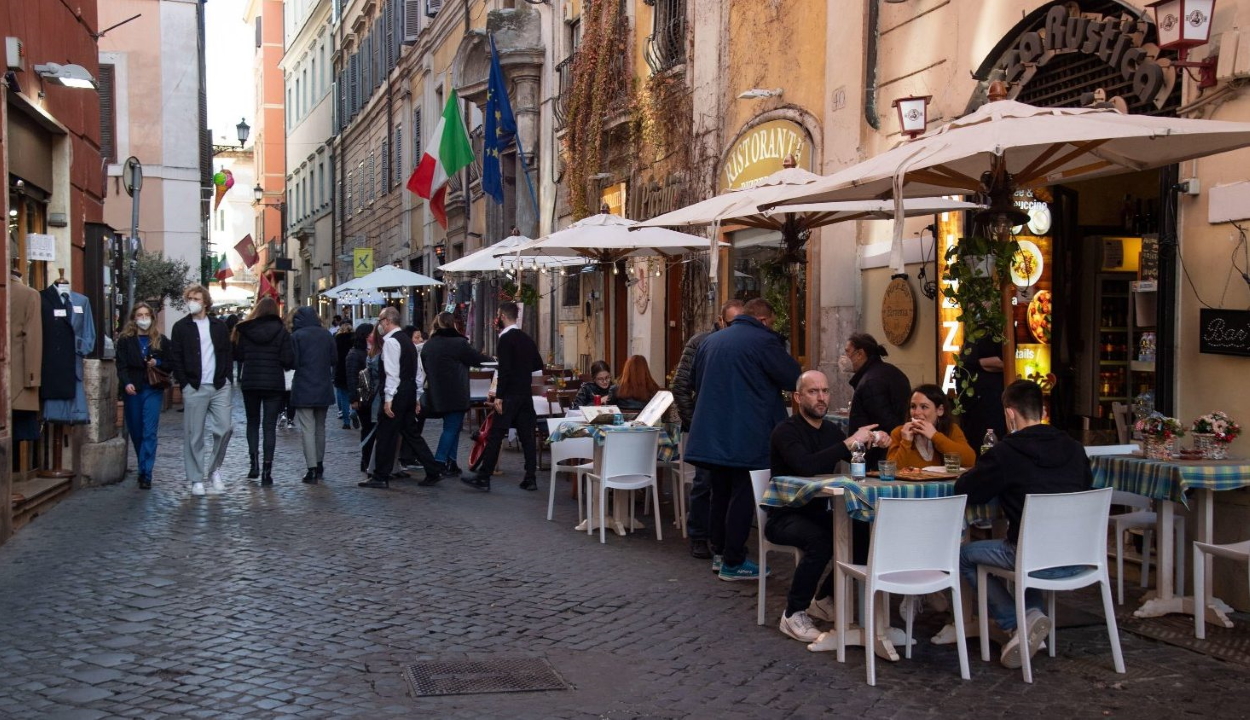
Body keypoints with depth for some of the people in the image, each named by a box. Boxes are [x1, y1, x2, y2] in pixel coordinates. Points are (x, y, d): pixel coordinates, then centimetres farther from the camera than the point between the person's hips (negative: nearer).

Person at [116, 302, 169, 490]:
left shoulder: (161, 340, 6)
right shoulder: (125, 340, 4)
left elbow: (171, 362, 10)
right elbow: (121, 365, -2)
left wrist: (158, 363, -9)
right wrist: (126, 383, -18)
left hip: (153, 390, -1)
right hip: (132, 390, 1)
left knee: (149, 432, -9)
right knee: (135, 432, 9)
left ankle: (145, 474, -10)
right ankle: (143, 468, 26)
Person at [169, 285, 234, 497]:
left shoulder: (219, 326, 12)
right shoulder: (181, 327, 5)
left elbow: (228, 354, 13)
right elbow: (175, 359, 1)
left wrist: (226, 379, 1)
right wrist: (185, 384, -7)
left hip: (219, 387, 2)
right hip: (194, 389, -2)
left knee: (225, 428, -4)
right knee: (194, 436, 0)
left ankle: (214, 468, 17)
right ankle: (196, 480, 8)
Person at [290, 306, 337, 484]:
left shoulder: (296, 336, -9)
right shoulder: (326, 335, 4)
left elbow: (292, 361, -12)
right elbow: (334, 359, 7)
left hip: (303, 389, -5)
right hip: (324, 388, 5)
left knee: (307, 429, -4)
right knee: (320, 427, 17)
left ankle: (312, 469, -10)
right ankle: (319, 465, 26)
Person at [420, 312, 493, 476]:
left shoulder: (428, 345, 9)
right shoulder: (459, 343, -11)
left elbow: (425, 366, 19)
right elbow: (476, 359, -2)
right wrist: (490, 358, 19)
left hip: (436, 393, 7)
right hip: (455, 394, -7)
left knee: (451, 427, 16)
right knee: (452, 427, -2)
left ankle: (450, 462, 13)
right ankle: (439, 462, -8)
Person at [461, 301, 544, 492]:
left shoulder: (506, 338, -11)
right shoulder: (526, 339, 12)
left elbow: (504, 369, -18)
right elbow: (538, 365, 20)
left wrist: (498, 396, -18)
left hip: (510, 396, -8)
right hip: (525, 394, 8)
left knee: (495, 436, -5)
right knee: (527, 436, 7)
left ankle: (483, 478, -4)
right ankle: (530, 478, 7)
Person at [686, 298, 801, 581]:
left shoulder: (710, 341, 11)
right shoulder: (763, 341, -12)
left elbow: (696, 382, 21)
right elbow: (793, 377, -8)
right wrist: (779, 347, 7)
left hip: (711, 434, 7)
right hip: (746, 437, -7)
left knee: (721, 492, 17)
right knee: (742, 496, -1)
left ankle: (719, 553, 25)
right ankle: (733, 563, 2)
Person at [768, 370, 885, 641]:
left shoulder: (831, 430, 9)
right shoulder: (786, 431, -14)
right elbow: (806, 466, -32)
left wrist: (873, 444, -10)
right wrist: (850, 442, -31)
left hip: (817, 513, 7)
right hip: (785, 516, -7)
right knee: (820, 540, -34)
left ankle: (823, 598, 5)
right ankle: (793, 614, -18)